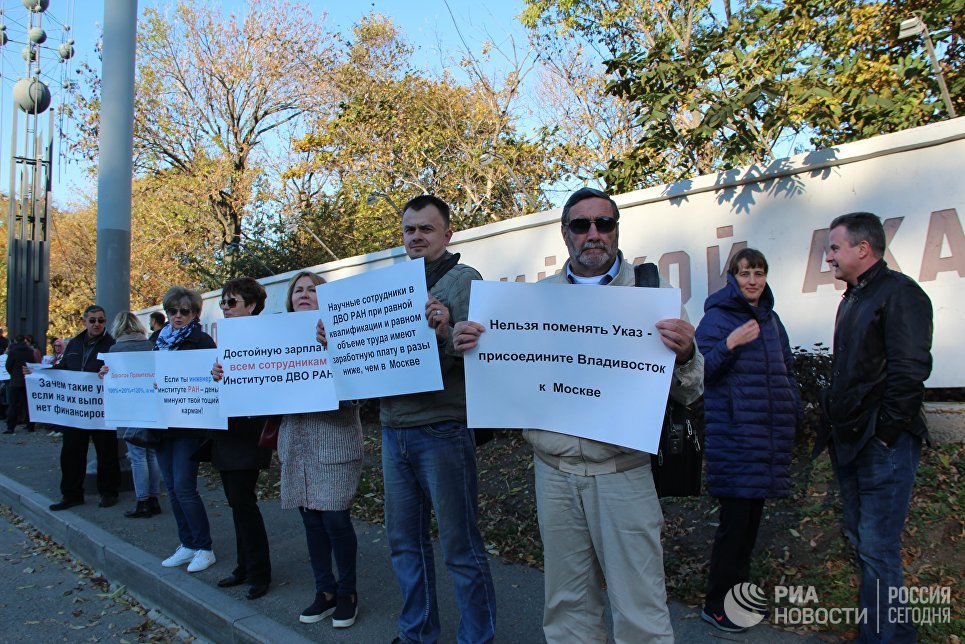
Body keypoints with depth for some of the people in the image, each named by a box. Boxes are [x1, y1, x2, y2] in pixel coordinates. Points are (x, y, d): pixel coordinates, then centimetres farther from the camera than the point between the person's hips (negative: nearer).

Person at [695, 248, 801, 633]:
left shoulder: (770, 319, 16)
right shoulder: (717, 317, -5)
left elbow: (786, 368, 23)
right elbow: (701, 371, -12)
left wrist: (793, 410, 14)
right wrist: (730, 344, -25)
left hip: (768, 434, 7)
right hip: (733, 433, -7)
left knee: (753, 515, 13)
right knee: (735, 517, -6)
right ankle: (715, 604, 7)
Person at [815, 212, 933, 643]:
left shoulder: (899, 293, -11)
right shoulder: (852, 299, 18)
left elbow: (910, 371, -19)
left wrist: (885, 431, -17)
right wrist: (836, 426, 15)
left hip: (883, 444, -10)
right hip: (851, 443, 10)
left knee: (878, 550, -7)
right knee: (862, 541, 16)